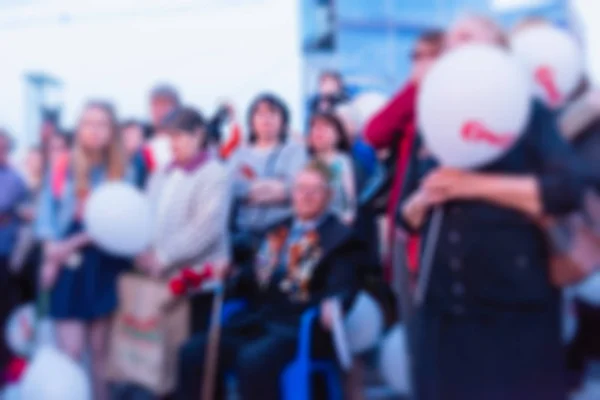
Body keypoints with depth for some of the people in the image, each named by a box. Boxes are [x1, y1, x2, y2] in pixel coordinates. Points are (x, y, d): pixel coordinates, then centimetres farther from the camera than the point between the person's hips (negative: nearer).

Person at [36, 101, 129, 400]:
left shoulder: (123, 173, 2)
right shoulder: (62, 169, 2)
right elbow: (46, 213, 2)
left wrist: (77, 241, -15)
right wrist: (52, 251, -13)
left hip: (105, 267, 1)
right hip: (69, 267, -1)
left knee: (101, 349, 9)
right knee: (70, 351, -5)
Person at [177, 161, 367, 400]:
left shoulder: (341, 238, 3)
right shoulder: (277, 230, 23)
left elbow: (342, 287, -11)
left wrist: (331, 306, -35)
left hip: (301, 328, -7)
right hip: (257, 322, 7)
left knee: (253, 360, -34)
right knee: (194, 352, -12)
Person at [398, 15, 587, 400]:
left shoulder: (527, 114, 0)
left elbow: (567, 189, -15)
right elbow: (407, 216, 17)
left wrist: (475, 185, -16)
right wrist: (423, 199, -6)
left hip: (516, 310, -4)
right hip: (442, 309, 5)